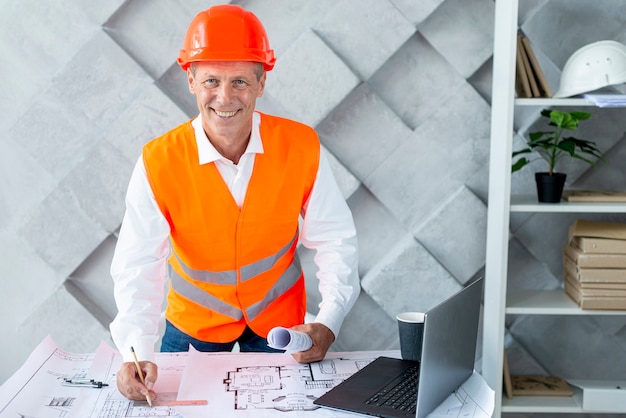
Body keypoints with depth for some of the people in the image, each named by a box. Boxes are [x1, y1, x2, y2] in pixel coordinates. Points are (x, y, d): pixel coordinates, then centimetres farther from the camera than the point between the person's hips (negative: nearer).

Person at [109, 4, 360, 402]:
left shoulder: (303, 148, -20)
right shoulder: (159, 162, -24)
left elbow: (335, 241, -13)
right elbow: (138, 266, -25)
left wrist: (328, 324, -25)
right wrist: (136, 352, -39)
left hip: (279, 319, 1)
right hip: (193, 323, 0)